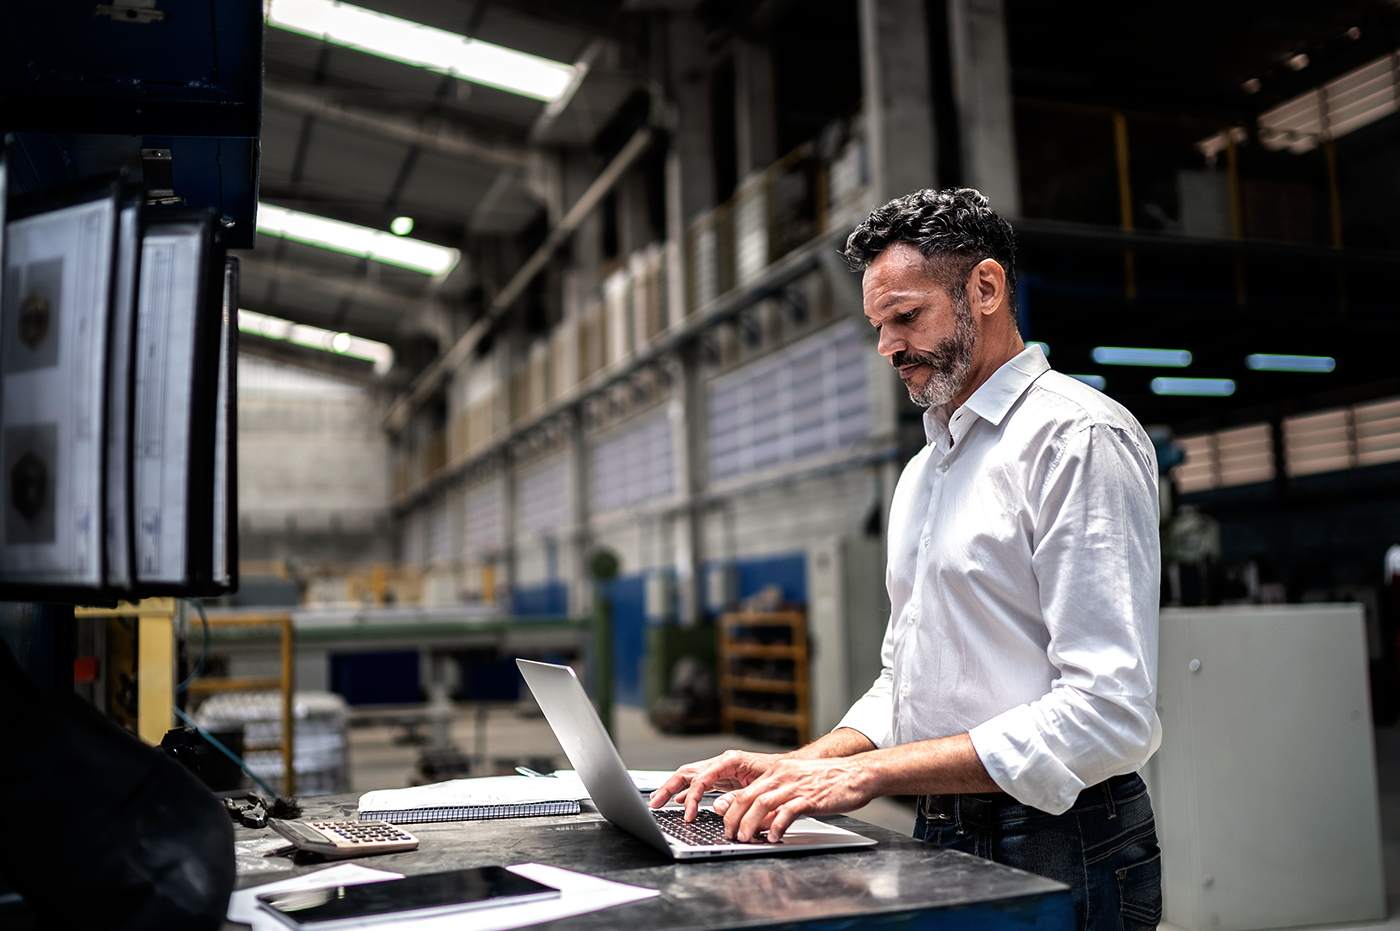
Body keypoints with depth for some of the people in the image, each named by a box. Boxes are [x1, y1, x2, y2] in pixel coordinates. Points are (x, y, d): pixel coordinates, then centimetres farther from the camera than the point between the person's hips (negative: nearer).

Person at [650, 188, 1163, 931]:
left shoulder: (1078, 437, -13)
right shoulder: (920, 474, 15)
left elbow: (1108, 713, -21)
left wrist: (868, 772, -22)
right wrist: (796, 769, 1)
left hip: (1059, 858, -7)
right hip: (941, 842, 7)